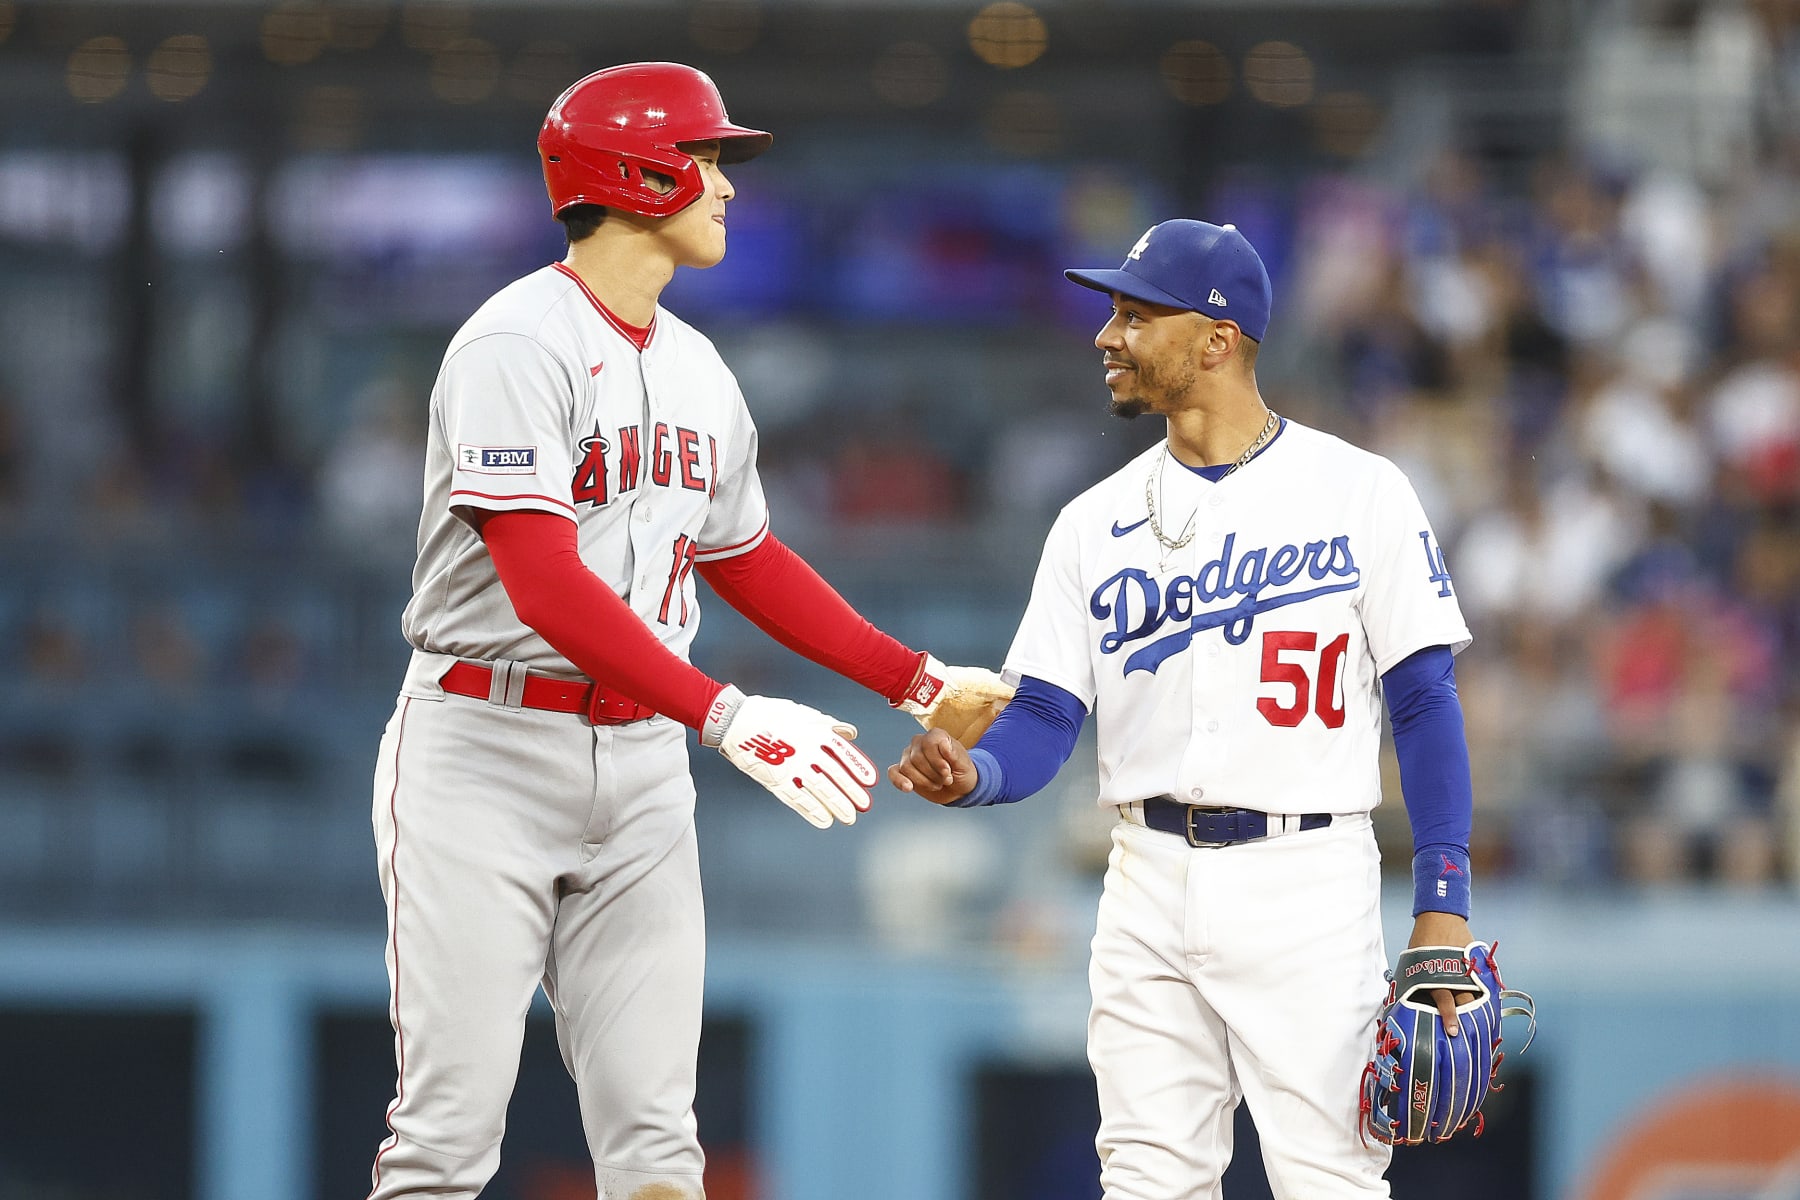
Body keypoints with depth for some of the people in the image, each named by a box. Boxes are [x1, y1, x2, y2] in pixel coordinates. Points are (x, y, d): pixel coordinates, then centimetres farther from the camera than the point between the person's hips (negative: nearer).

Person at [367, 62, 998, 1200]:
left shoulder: (697, 371, 12)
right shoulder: (521, 347, -15)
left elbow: (746, 557, 25)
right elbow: (546, 589, -25)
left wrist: (914, 677, 18)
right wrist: (727, 715, -32)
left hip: (642, 764, 7)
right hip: (486, 753, -7)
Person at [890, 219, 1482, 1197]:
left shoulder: (1357, 493, -1)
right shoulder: (1097, 522, 10)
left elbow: (1423, 701, -3)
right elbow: (1044, 718, 6)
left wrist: (1443, 902, -10)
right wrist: (970, 775, -17)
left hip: (1306, 888, -4)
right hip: (1152, 886, 4)